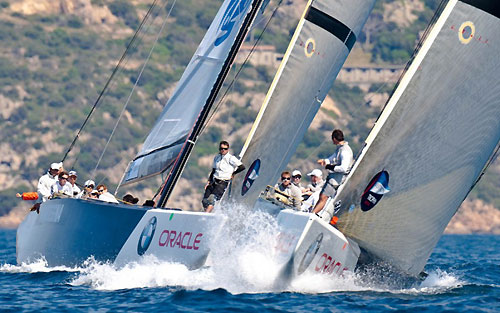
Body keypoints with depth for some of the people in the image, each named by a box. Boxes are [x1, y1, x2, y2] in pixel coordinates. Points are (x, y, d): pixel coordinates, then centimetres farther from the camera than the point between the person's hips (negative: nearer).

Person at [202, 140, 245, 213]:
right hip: (214, 182, 7)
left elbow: (242, 167, -10)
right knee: (205, 201, -5)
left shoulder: (231, 158, -5)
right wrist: (209, 181, 14)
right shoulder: (216, 158, 16)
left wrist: (233, 174, -2)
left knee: (211, 198, -25)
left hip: (223, 183, -7)